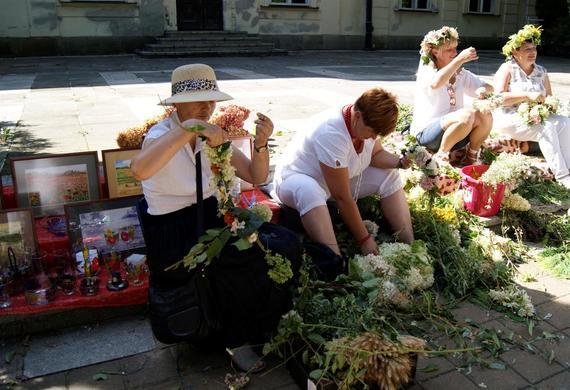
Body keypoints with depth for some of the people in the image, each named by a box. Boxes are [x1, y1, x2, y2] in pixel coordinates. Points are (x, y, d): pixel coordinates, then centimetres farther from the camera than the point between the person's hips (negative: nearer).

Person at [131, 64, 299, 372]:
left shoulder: (212, 134, 4)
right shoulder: (162, 133, -14)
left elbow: (256, 177, 3)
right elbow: (139, 171, -40)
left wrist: (261, 143, -16)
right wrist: (189, 129, -43)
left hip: (210, 219, 6)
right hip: (172, 234, -6)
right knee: (243, 262, -29)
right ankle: (238, 340, -2)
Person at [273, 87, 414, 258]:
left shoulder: (369, 122, -13)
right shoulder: (331, 134, -37)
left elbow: (376, 154, 5)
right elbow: (343, 198, -34)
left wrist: (399, 162, -18)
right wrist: (364, 239, -28)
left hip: (339, 179, 8)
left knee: (389, 176, -4)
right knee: (309, 191, -43)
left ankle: (410, 246, -7)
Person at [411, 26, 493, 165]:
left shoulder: (460, 74, 13)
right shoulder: (426, 71, -5)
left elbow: (489, 88, 12)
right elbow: (435, 83, -30)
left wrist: (484, 90, -12)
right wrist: (460, 59, -28)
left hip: (453, 132, 6)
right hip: (426, 133, -6)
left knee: (485, 116, -19)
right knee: (467, 115, -30)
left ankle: (471, 157, -1)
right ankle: (441, 156, -12)